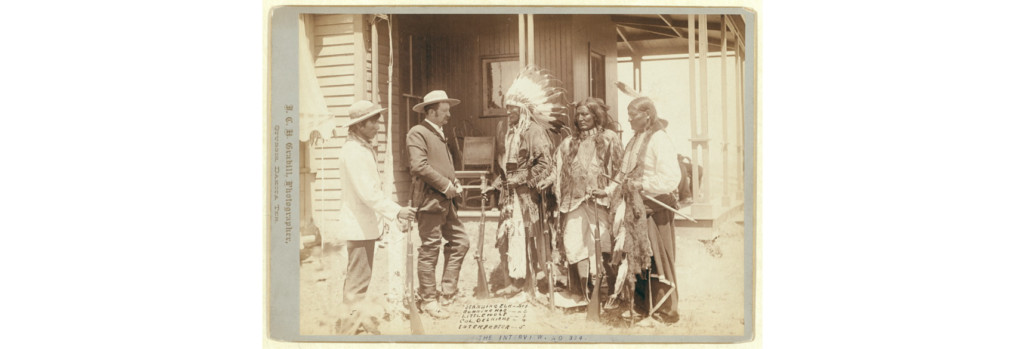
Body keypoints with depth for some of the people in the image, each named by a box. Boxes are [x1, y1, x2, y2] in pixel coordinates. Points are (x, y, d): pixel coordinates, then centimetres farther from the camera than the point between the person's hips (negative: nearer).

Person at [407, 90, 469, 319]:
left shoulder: (440, 135, 21)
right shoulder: (418, 133, -9)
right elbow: (419, 166, -21)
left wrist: (455, 184, 8)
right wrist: (446, 185, -16)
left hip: (445, 201, 9)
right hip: (429, 200, -9)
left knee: (460, 242, 9)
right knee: (430, 250, -2)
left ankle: (448, 291, 19)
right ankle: (429, 300, 7)